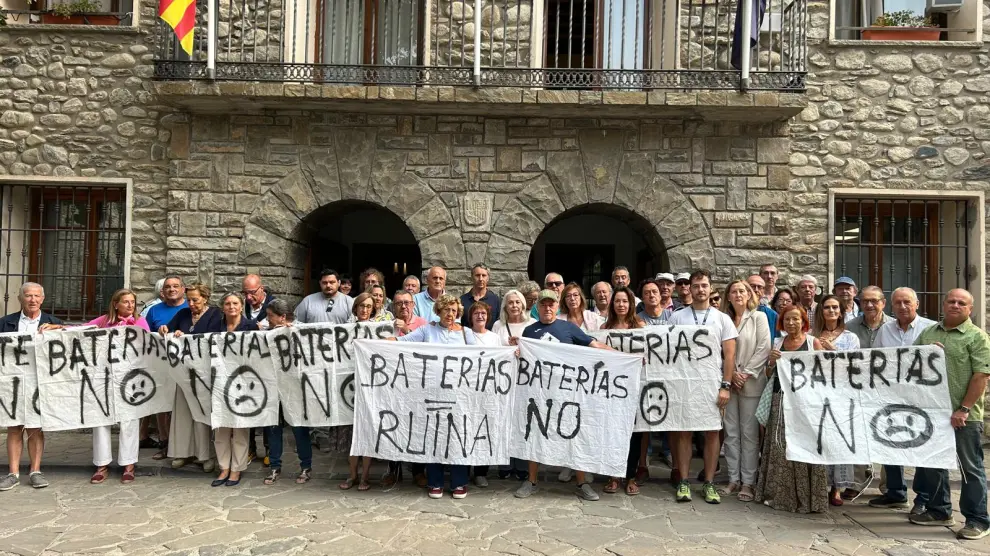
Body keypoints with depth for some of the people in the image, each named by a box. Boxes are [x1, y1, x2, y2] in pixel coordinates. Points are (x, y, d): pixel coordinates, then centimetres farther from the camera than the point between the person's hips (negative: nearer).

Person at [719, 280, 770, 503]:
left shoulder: (758, 317, 4)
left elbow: (764, 349, -4)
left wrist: (746, 373, -10)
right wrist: (731, 374, -8)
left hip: (751, 383, -2)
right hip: (728, 382, 3)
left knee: (749, 433, -1)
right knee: (731, 432, 4)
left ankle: (748, 482, 5)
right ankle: (734, 479, 12)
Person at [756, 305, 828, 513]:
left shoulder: (813, 342, 3)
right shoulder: (777, 343, 12)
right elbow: (769, 375, 14)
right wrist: (771, 362, -4)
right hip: (781, 400, 3)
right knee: (779, 448, 4)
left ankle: (805, 496, 4)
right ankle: (779, 494, 12)